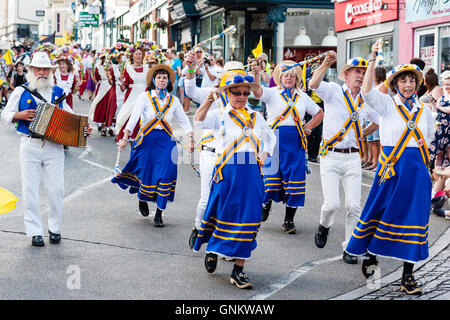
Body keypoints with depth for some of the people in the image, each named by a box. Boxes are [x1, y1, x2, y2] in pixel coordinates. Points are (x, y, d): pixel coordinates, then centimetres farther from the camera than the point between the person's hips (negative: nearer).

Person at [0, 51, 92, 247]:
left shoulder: (58, 92, 11)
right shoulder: (21, 92, 5)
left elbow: (70, 116, 19)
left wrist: (83, 129, 3)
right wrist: (20, 115, -13)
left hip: (54, 148, 1)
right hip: (30, 147, -1)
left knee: (56, 189, 0)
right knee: (30, 190, 0)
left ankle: (55, 228, 17)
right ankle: (35, 232, 9)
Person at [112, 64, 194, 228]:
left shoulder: (173, 100, 7)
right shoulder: (145, 97, -3)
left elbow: (184, 120, 10)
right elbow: (134, 118, -11)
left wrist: (191, 138, -2)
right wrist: (125, 139, -19)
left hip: (166, 141, 2)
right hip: (147, 139, -2)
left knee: (165, 176, -7)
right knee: (146, 174, 2)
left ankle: (159, 214, 5)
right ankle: (142, 199, 37)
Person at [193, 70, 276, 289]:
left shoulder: (256, 117, 15)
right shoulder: (220, 115, 3)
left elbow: (270, 137, 28)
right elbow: (198, 120, -17)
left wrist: (265, 154, 10)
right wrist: (210, 99, -28)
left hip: (251, 173, 3)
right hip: (227, 172, -3)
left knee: (248, 219, 0)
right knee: (224, 214, 5)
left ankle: (238, 270, 6)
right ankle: (212, 249, 37)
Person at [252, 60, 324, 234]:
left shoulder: (303, 97, 14)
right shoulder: (272, 93, 4)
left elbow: (319, 114, 24)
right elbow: (257, 92, -18)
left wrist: (307, 128, 9)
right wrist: (256, 74, -36)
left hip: (296, 141, 3)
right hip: (275, 139, -2)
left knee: (295, 178, 0)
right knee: (271, 174, -4)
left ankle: (289, 220, 8)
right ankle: (266, 203, 26)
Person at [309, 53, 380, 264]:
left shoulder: (365, 101, 11)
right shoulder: (334, 91, -2)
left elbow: (379, 120, 29)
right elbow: (313, 84, -24)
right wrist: (327, 63, -32)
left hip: (353, 158, 4)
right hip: (331, 156, -4)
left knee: (353, 206, -1)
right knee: (332, 203, -10)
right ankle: (324, 226, 24)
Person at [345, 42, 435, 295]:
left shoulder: (424, 111, 12)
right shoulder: (387, 104, 0)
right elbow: (367, 92, -19)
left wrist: (425, 150, 5)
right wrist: (373, 59, -22)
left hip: (417, 169, 3)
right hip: (391, 166, -3)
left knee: (414, 218, 2)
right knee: (381, 212, 3)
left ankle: (408, 275, 9)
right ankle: (370, 255, 28)